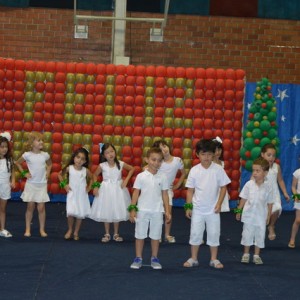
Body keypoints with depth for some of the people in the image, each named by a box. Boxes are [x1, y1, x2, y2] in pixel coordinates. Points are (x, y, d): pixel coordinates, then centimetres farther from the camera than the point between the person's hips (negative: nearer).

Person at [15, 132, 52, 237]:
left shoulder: (45, 155, -1)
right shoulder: (27, 155, -8)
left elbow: (49, 164, 20)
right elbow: (17, 163, 7)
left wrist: (48, 172, 5)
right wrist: (24, 173, 0)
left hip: (42, 184, 1)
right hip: (31, 184, -1)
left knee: (41, 208, 1)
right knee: (30, 207, 5)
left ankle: (42, 229, 11)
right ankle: (28, 229, 14)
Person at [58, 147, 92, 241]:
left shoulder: (85, 170, -3)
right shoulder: (69, 168, -6)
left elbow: (91, 178, 15)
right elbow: (60, 175, 9)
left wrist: (89, 187, 6)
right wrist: (64, 185, 2)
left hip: (82, 195, 2)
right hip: (72, 194, -2)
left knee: (80, 214, 3)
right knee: (71, 213, -14)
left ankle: (76, 233, 19)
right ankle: (70, 230, 9)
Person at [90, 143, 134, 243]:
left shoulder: (121, 164, -9)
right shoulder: (102, 166, -10)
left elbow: (132, 169, 6)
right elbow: (95, 175, 6)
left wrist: (126, 180, -3)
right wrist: (95, 186, -4)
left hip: (118, 189, 1)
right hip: (106, 190, 0)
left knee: (117, 212, 7)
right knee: (106, 213, 6)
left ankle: (116, 234, 21)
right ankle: (107, 234, 19)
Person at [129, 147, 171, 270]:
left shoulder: (162, 177, 0)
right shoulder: (141, 176, -4)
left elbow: (165, 195, 5)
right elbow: (136, 193, -1)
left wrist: (167, 211, 4)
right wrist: (132, 209, -3)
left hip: (157, 211, 1)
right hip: (142, 210, -1)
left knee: (155, 236, 8)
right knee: (140, 235, 6)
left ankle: (154, 258, 20)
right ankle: (138, 258, 16)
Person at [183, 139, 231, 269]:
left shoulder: (218, 169, -7)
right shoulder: (194, 170, -5)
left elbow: (223, 187, -2)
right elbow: (190, 190, 1)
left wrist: (219, 204, -8)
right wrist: (188, 206, -3)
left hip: (213, 209, -1)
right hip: (197, 209, 1)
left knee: (214, 234, 7)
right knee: (195, 233, 6)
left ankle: (214, 259, 17)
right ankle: (193, 258, 18)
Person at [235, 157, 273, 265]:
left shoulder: (268, 186, -7)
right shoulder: (249, 184, -7)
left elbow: (270, 203, 0)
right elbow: (243, 198, 1)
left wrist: (268, 217, 3)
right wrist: (239, 211, 1)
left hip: (261, 216, 0)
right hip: (249, 214, 0)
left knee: (260, 235, 8)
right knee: (247, 234, 8)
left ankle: (256, 255, 21)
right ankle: (246, 254, 22)